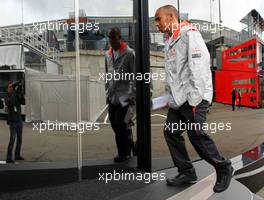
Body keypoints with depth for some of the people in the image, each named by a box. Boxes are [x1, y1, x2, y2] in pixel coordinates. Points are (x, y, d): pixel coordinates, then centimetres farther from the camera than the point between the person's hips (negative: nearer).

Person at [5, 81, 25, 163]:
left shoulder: (17, 96, 7)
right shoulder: (7, 97, -4)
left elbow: (23, 102, -9)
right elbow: (9, 102, -26)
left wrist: (20, 92, -19)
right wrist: (15, 92, -30)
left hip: (19, 121, 5)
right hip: (12, 122, -5)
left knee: (19, 140, 10)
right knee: (12, 139, -9)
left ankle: (17, 155, 22)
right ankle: (9, 158, -4)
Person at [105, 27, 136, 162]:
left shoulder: (129, 53, -6)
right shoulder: (108, 55, 14)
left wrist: (132, 95, -14)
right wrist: (108, 92, 16)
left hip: (125, 96, -6)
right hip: (112, 97, 7)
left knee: (121, 125, -7)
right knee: (115, 124, 8)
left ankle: (124, 152, 10)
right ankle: (129, 147, 24)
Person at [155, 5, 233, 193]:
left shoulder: (189, 33, -7)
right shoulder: (170, 41, 21)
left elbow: (199, 66, -17)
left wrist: (194, 100, -22)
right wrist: (171, 97, 16)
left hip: (194, 96, -9)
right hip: (178, 98, 9)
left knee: (196, 134, -10)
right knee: (171, 132, 4)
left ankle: (224, 169, 10)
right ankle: (187, 173, 16)